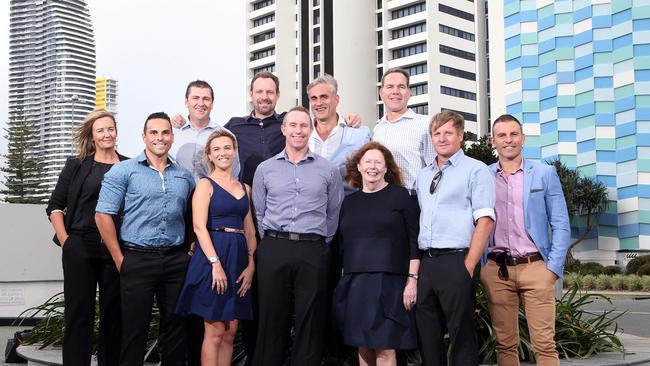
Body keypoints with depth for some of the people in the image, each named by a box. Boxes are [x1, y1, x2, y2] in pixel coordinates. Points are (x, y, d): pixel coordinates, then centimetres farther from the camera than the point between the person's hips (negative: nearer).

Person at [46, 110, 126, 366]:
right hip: (80, 248, -1)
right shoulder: (76, 166, 6)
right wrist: (65, 241, -4)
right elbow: (55, 205, 7)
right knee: (78, 313, 1)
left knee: (113, 313, 7)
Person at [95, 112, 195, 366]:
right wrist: (120, 260, -7)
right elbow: (103, 215, -5)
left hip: (176, 260, 4)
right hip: (137, 259, -4)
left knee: (175, 326, 10)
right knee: (134, 329, 2)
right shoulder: (123, 171, -1)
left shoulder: (185, 176, 12)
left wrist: (191, 250, 7)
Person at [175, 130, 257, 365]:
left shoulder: (245, 188, 16)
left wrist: (251, 265, 1)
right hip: (212, 256, -6)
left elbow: (250, 231, 14)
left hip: (239, 259, 6)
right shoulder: (205, 184, -1)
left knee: (230, 333, 8)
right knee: (215, 331, -4)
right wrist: (216, 263, -21)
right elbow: (199, 227, -11)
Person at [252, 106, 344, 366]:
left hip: (313, 252, 0)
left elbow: (334, 214, 11)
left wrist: (321, 243, 8)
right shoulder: (265, 169, 9)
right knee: (271, 318, 4)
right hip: (273, 249, 0)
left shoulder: (328, 170, 7)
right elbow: (259, 213, 11)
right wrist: (272, 242, 7)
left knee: (310, 321, 4)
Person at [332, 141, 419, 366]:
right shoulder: (350, 201, 14)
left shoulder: (400, 196, 2)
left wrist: (412, 279, -9)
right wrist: (344, 281, 14)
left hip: (389, 281, -4)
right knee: (363, 347, 7)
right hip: (354, 283, 4)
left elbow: (414, 241, -2)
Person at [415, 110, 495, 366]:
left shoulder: (475, 170, -1)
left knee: (461, 336, -1)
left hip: (456, 261, -6)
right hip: (426, 263, 6)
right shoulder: (423, 176, 18)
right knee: (427, 337, 10)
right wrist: (416, 263, 10)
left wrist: (468, 266, -14)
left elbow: (485, 220, -9)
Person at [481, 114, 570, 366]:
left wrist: (553, 267, -4)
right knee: (505, 344, 6)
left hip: (535, 267, -1)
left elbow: (561, 226, 4)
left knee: (544, 344, -5)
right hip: (496, 270, 1)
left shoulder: (545, 173, 6)